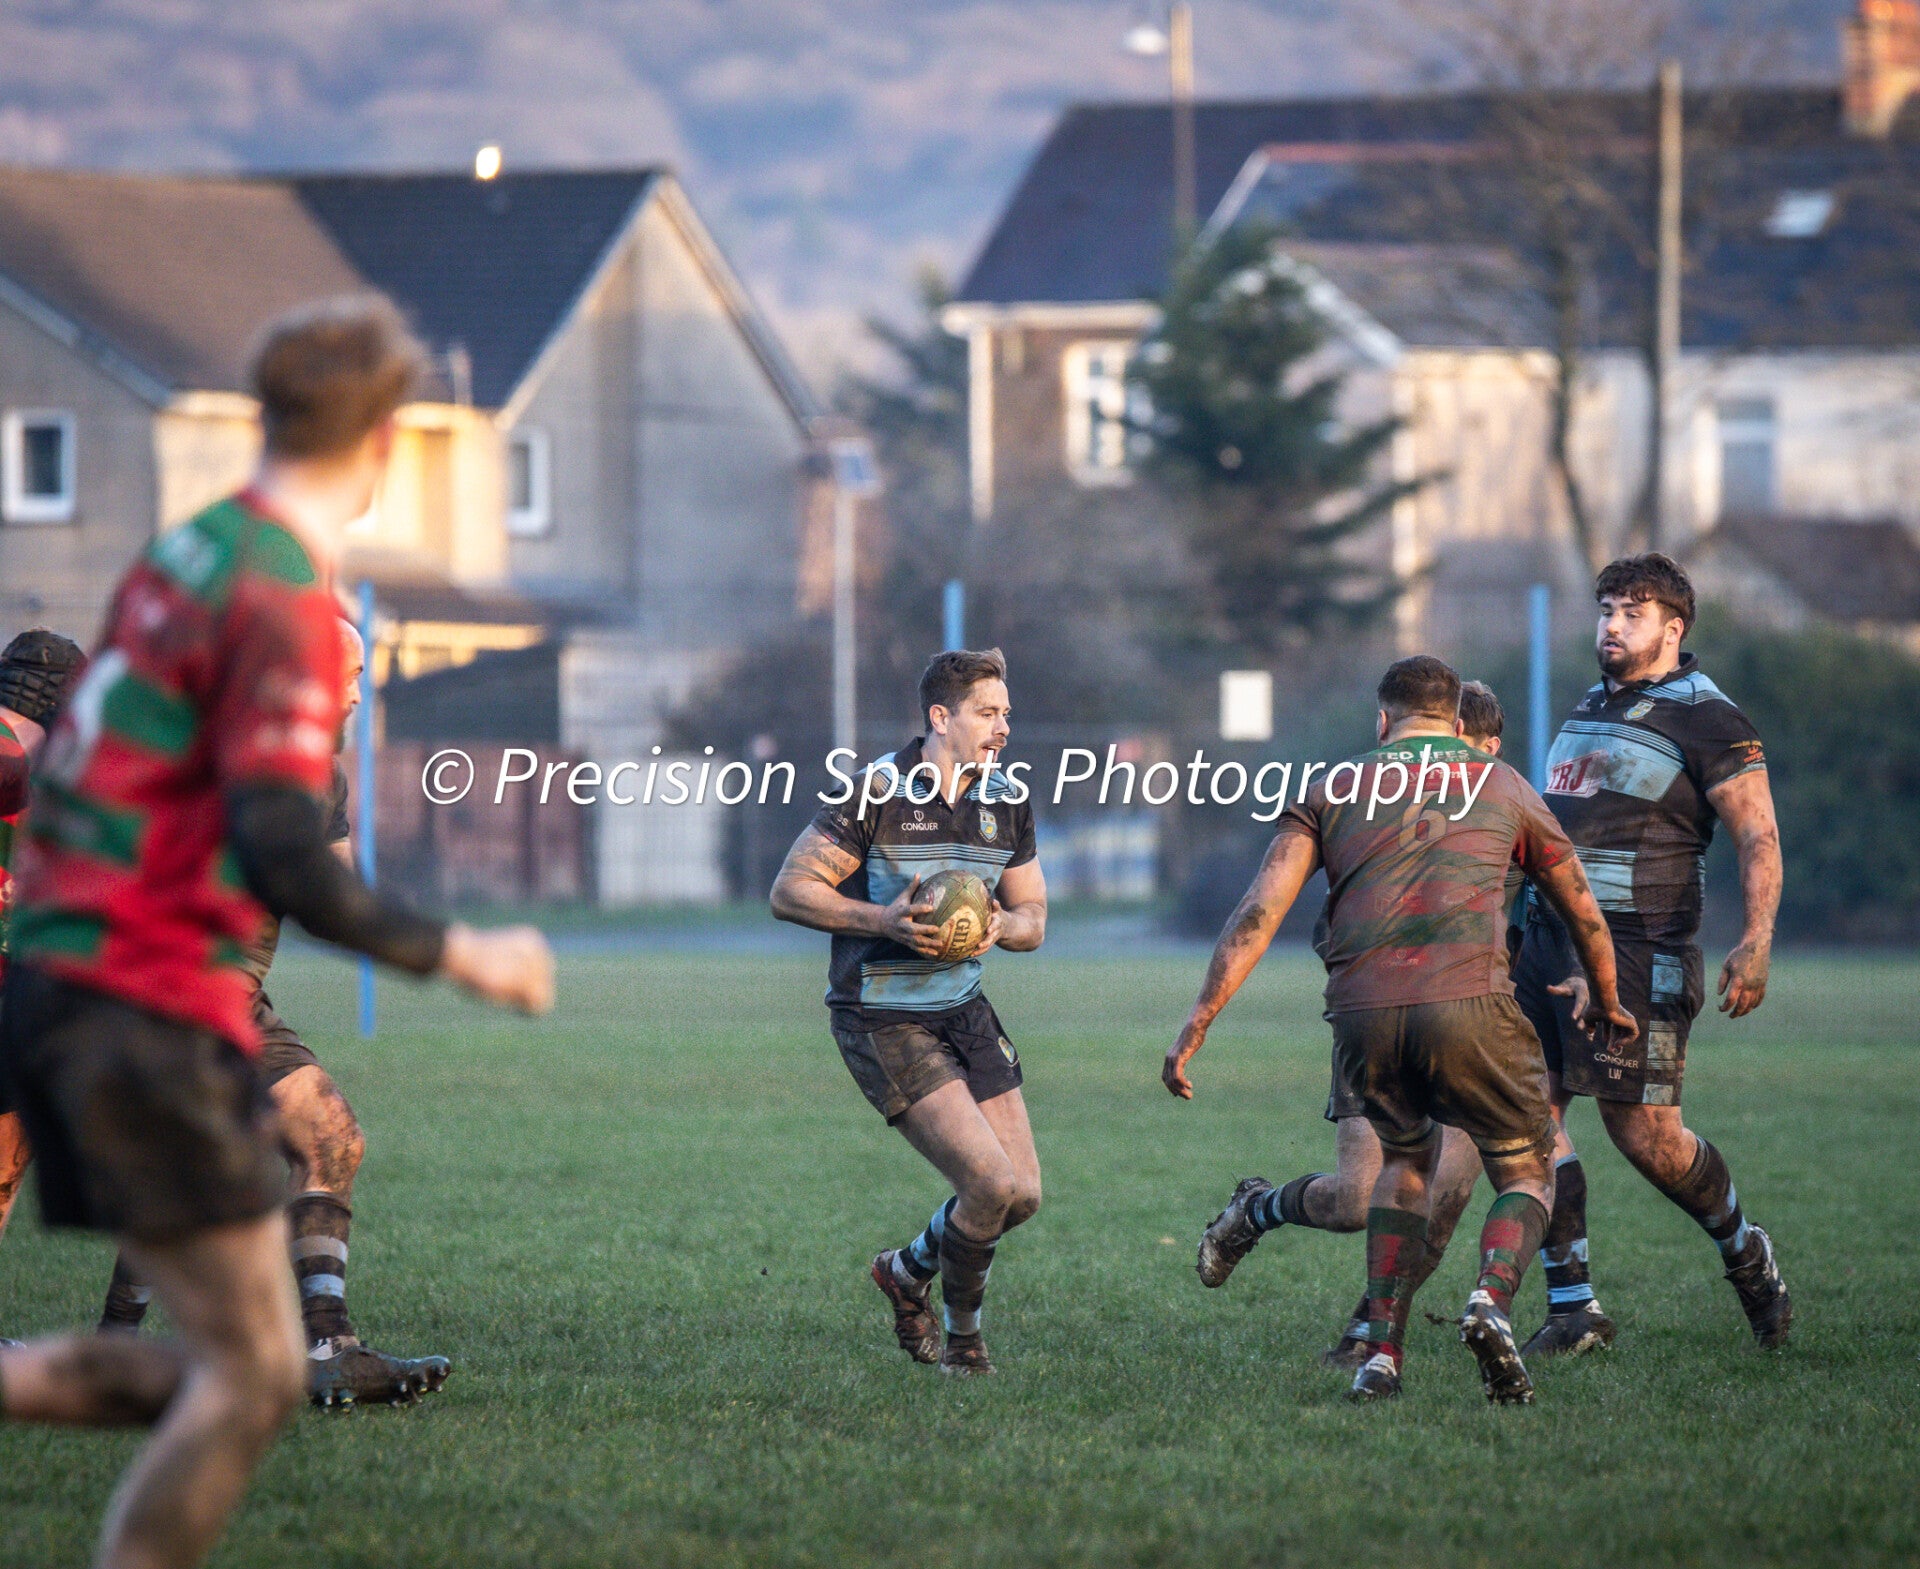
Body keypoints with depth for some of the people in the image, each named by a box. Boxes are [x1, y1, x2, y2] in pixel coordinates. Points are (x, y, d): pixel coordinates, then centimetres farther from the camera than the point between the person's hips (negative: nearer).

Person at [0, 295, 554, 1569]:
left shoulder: (181, 554, 12)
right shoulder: (284, 604, -15)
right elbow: (283, 858, -22)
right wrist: (458, 956, -13)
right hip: (153, 1017, -9)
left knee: (209, 1370, 12)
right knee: (252, 1377, -5)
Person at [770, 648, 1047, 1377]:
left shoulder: (1008, 801, 4)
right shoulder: (877, 792, -15)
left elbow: (1031, 918, 12)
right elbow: (790, 890, -13)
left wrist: (1000, 925, -12)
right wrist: (882, 920, -26)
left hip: (963, 1010, 7)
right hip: (883, 1023, -7)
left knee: (1022, 1194, 4)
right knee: (990, 1185, -16)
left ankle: (906, 1272, 31)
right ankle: (961, 1336, 10)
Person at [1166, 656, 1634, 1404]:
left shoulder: (1333, 787, 17)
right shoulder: (1501, 786, 18)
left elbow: (1260, 911, 6)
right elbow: (1582, 912, 28)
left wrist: (1197, 1024, 7)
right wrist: (1607, 1003, 46)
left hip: (1361, 1015, 2)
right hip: (1466, 1002, -2)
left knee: (1406, 1161, 27)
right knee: (1527, 1173, 16)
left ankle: (1382, 1354, 16)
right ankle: (1491, 1300, -14)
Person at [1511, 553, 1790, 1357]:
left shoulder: (1707, 720, -6)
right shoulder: (1589, 709, 18)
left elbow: (1759, 840, -11)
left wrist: (1755, 944, -24)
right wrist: (1524, 924, 27)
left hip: (1638, 950, -7)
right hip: (1547, 942, 7)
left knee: (1644, 1134, -6)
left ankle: (1746, 1254, 21)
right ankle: (1572, 1307, 1)